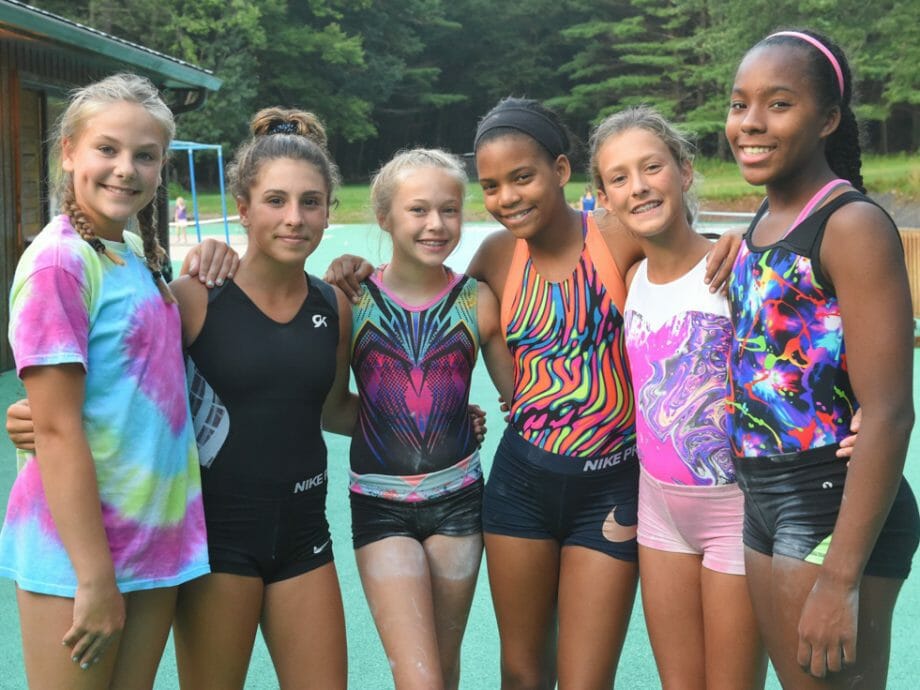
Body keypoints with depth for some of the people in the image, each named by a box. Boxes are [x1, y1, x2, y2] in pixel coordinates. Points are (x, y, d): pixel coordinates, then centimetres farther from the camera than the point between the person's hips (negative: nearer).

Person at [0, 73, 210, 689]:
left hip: (156, 538, 8)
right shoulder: (59, 260, -16)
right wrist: (95, 577, -19)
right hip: (77, 547, -7)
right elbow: (57, 430, -19)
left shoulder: (136, 253, 8)